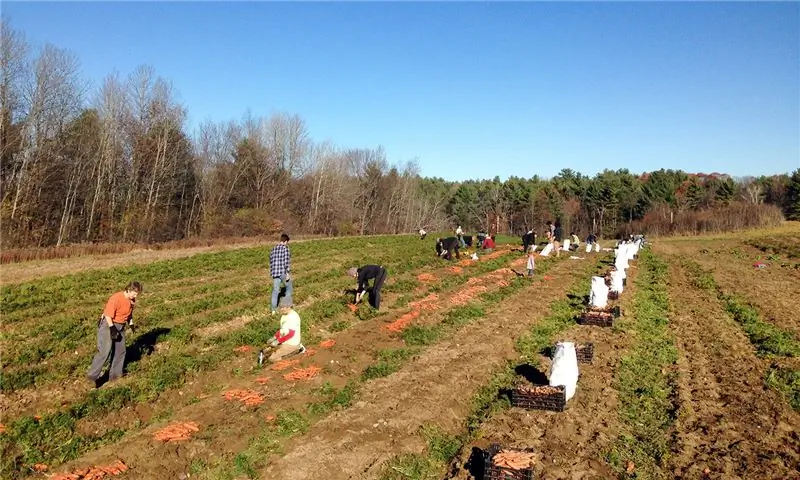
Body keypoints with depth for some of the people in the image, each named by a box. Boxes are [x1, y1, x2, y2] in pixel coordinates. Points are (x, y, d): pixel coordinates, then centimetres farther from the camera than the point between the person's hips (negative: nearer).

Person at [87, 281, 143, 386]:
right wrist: (112, 329, -23)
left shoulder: (132, 300, 2)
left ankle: (115, 374, 20)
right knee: (105, 351, -15)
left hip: (120, 326, 8)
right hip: (108, 324, -8)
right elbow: (108, 315, -22)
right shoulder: (116, 298, -23)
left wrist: (131, 324, 7)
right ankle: (92, 375, -8)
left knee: (120, 351, 9)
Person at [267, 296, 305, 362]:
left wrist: (278, 341, -22)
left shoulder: (293, 316, -23)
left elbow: (290, 334, -25)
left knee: (272, 358, -14)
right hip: (284, 342, 9)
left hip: (291, 344, -9)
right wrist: (274, 337, 3)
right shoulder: (284, 315, 6)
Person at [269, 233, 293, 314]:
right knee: (289, 287, 16)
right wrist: (287, 273, -16)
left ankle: (274, 309, 7)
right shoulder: (285, 248, -9)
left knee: (275, 290, 8)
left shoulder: (273, 249, 13)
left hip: (275, 273, 6)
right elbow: (286, 261, -17)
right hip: (283, 272, -6)